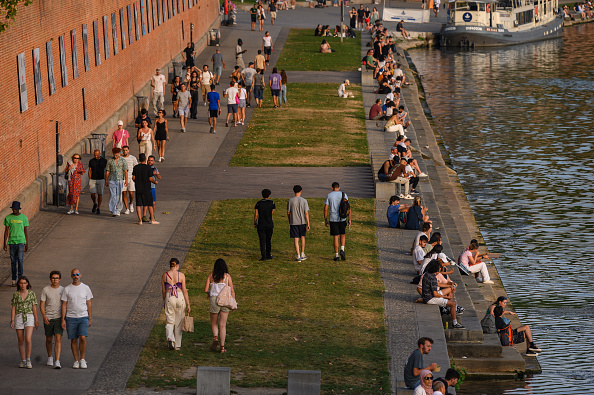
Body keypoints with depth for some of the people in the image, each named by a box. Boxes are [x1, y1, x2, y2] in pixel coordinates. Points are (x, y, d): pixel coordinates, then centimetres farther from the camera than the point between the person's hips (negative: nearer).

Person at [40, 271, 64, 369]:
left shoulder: (63, 290, 4)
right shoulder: (45, 290, -1)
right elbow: (42, 305, -3)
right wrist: (44, 316, -18)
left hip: (59, 318, 0)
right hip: (48, 318, 0)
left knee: (58, 339, -12)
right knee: (49, 339, 12)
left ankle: (57, 361, -17)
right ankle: (50, 357, 34)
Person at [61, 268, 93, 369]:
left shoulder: (86, 288, 5)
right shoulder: (67, 289, 4)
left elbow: (89, 304, 8)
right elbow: (64, 305, 5)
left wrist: (90, 319, 5)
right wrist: (63, 319, -2)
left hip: (83, 317, -1)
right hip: (71, 318, 1)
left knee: (83, 338, -15)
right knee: (74, 340, 3)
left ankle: (82, 359, 0)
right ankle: (76, 361, 11)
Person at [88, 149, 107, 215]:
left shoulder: (104, 161, -2)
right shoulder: (91, 161, 3)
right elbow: (90, 171, 8)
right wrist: (89, 181, 2)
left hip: (101, 180, -1)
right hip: (93, 180, 1)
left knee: (100, 194, -1)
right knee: (92, 194, -6)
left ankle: (98, 208, 10)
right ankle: (95, 204, 22)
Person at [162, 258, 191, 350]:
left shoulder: (164, 275, 1)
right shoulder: (181, 275, -5)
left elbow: (163, 291, 7)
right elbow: (184, 290, -6)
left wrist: (164, 302, 22)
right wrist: (188, 304, -2)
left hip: (169, 298, 1)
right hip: (180, 298, -1)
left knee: (169, 322, 9)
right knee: (179, 322, 12)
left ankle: (170, 338, -19)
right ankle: (177, 345, 18)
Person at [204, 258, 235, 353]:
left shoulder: (211, 276, 2)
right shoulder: (227, 276, -1)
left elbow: (206, 290, -1)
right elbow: (232, 291, -3)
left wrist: (208, 294, 21)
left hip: (213, 300, 0)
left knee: (214, 323, 16)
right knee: (222, 325, 5)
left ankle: (215, 337, -12)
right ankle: (222, 347, 4)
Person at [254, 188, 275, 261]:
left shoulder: (258, 203, -5)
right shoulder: (271, 203, -5)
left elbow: (256, 214, -5)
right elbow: (272, 213, 5)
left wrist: (255, 223, 6)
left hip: (261, 225, -1)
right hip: (269, 225, 1)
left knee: (262, 241, 2)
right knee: (268, 241, 16)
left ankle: (263, 256, -4)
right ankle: (268, 255, 25)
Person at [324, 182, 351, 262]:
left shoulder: (329, 196, -1)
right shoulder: (344, 195, 1)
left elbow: (325, 209, -3)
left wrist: (325, 220, 6)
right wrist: (349, 219, 5)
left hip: (333, 219, -1)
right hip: (342, 219, 1)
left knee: (336, 237, 4)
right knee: (342, 235, 19)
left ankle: (336, 255, 5)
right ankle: (342, 250, -1)